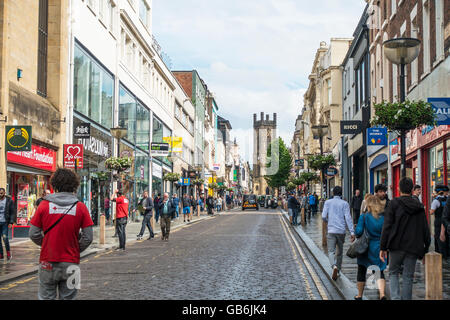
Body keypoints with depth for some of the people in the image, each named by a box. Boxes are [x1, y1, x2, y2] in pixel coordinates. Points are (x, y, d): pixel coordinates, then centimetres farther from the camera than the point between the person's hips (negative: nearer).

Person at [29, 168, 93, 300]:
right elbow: (88, 237, -5)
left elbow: (34, 234, -3)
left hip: (48, 262, 0)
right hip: (70, 263, 0)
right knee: (67, 297, 9)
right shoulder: (80, 207, -5)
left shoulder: (44, 205, -5)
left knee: (46, 297, 9)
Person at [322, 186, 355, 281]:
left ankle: (334, 266, -30)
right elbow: (348, 218, -6)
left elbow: (323, 216, -1)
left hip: (331, 231, -1)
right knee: (339, 252, 15)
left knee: (331, 251, -3)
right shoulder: (345, 204, 2)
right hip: (341, 231, 1)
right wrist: (352, 232, -8)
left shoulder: (328, 202, 3)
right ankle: (337, 271, 21)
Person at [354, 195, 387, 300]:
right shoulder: (385, 216, -4)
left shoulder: (364, 217, -11)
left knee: (361, 271, 13)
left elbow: (358, 231, -16)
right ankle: (382, 294, -12)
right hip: (381, 248, 2)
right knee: (380, 272, 9)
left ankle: (359, 295, 24)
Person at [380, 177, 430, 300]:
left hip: (396, 246, -2)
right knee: (408, 277, 9)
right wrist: (425, 250, 15)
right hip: (413, 248, 2)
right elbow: (425, 230, 8)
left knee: (393, 273, 12)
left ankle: (395, 297, -8)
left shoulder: (394, 204, -5)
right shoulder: (419, 207, 7)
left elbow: (387, 227, -9)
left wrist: (383, 247, -5)